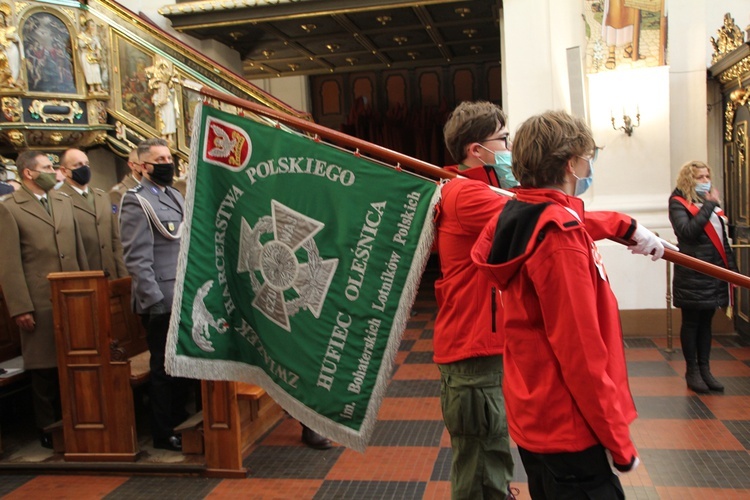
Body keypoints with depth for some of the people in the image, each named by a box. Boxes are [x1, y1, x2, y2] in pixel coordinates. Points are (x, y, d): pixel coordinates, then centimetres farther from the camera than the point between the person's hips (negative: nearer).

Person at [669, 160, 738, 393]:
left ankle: (705, 369, 19)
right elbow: (687, 231, -21)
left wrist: (732, 267, 13)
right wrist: (709, 205, -17)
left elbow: (722, 239, 18)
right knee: (691, 323, 2)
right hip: (692, 274, -6)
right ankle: (692, 371, 11)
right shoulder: (678, 203, -4)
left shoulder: (711, 203, 16)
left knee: (706, 322, 12)